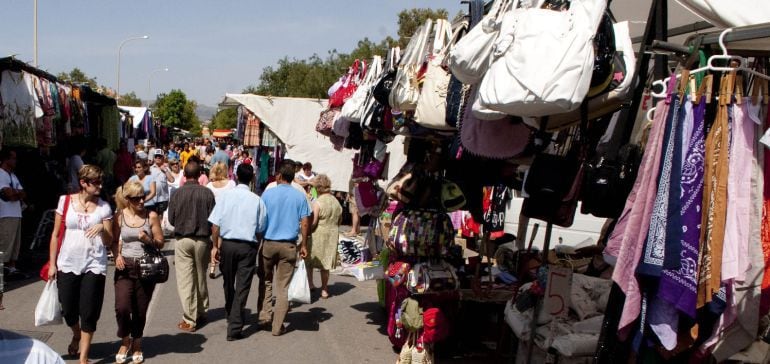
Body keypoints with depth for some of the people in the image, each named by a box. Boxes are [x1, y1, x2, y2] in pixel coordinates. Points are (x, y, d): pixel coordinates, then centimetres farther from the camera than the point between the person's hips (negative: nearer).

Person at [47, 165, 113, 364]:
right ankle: (77, 335, 41)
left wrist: (102, 228, -18)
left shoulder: (104, 207, 1)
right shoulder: (65, 201, 1)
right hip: (68, 264, 1)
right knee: (68, 310, 8)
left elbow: (109, 242, 2)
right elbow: (56, 234, 5)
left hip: (94, 265, -1)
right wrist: (52, 263, 2)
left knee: (89, 313, 0)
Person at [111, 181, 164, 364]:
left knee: (140, 311, 7)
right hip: (125, 267, 0)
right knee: (122, 307, -15)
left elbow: (160, 243, 4)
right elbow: (114, 241, 10)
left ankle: (137, 345, 31)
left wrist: (149, 240, -16)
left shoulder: (151, 216, -2)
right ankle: (125, 341, 12)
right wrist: (117, 256, -8)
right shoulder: (119, 216, 0)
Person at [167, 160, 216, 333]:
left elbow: (171, 218, -1)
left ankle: (189, 320, 1)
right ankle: (201, 313, 29)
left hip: (183, 240, -1)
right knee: (201, 278, 17)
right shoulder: (207, 193, -8)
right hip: (202, 240, 1)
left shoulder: (177, 193, -8)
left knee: (185, 280, 2)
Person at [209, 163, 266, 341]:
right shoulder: (257, 200, -5)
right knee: (242, 287, 2)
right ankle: (235, 327, -2)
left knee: (228, 284, 20)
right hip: (248, 246, -2)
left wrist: (215, 246, 2)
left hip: (227, 244, 2)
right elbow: (260, 229, -1)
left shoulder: (225, 195, -4)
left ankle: (231, 316, 40)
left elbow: (215, 224, -6)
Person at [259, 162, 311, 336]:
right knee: (283, 286, 5)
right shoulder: (300, 196, 0)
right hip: (289, 245, 0)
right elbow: (305, 223, -2)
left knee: (266, 280, 21)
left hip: (268, 243, 0)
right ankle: (277, 326, 7)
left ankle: (264, 313, 9)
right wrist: (304, 245, 6)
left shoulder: (267, 194, -1)